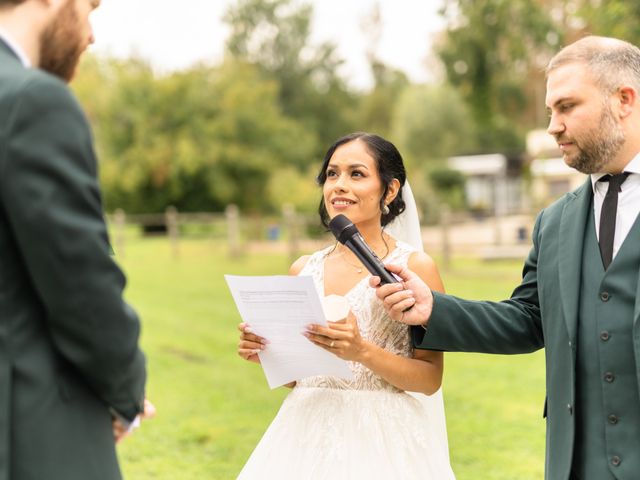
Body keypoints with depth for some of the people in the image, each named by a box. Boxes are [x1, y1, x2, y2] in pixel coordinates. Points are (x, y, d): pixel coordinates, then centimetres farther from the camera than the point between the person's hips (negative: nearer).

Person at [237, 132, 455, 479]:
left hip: (382, 439, -4)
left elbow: (431, 378, -8)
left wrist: (363, 352, -22)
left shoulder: (415, 267, -6)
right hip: (307, 435, 4)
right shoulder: (303, 270, 7)